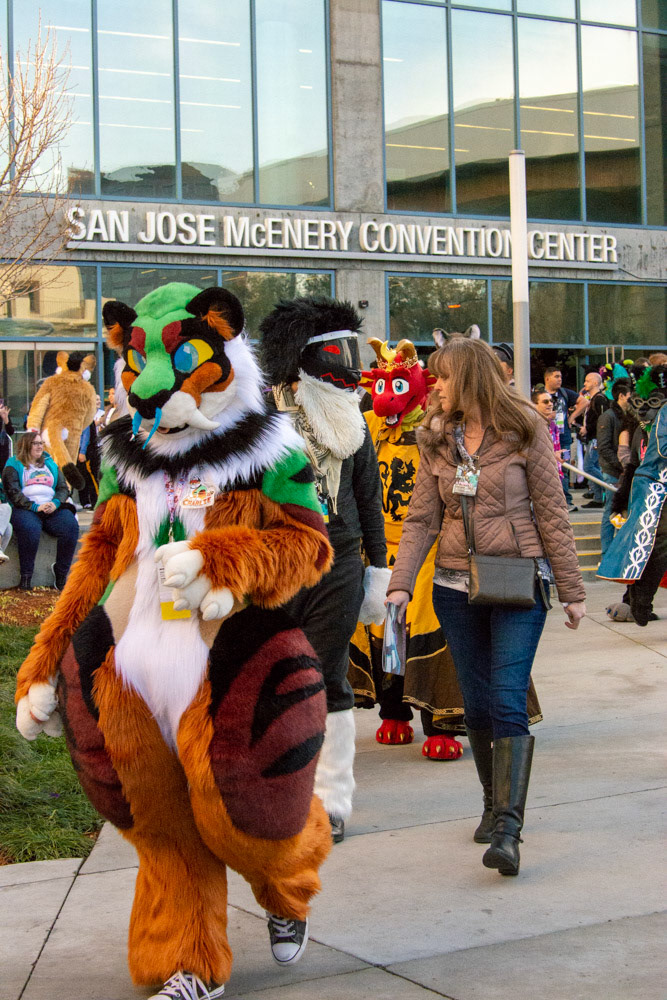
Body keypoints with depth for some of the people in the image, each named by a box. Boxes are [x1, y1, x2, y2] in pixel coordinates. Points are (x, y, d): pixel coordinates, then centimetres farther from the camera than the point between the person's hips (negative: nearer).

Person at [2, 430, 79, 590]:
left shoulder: (50, 464, 25)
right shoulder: (14, 465, 11)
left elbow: (63, 488, 16)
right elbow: (13, 492, -2)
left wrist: (55, 503, -7)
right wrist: (35, 507, -15)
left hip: (53, 509, 4)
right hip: (25, 509, -4)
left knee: (71, 526, -27)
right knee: (30, 529, -39)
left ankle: (61, 573, -19)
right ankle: (26, 576, -28)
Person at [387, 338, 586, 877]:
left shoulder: (525, 431, -4)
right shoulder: (437, 440, 8)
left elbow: (552, 513, -2)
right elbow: (422, 518, 7)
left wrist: (571, 590, -1)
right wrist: (401, 584, -4)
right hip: (456, 586, 4)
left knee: (507, 702, -13)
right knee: (477, 705, 9)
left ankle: (507, 829, -15)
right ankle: (496, 803, 27)